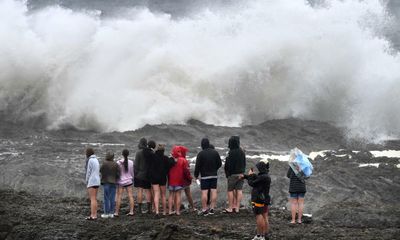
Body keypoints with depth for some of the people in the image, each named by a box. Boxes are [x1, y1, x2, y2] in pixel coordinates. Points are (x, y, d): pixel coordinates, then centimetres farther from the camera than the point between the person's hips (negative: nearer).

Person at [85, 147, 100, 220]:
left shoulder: (90, 160, -13)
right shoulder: (96, 160, 14)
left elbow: (88, 172, -13)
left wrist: (87, 182, -6)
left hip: (91, 182, -9)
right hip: (97, 181, 9)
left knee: (93, 199, -8)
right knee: (94, 199, 11)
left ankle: (93, 216, -8)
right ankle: (95, 214, 12)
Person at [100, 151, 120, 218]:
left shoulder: (104, 163, -12)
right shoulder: (116, 164, -2)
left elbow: (101, 171, -7)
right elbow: (118, 173, -1)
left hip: (106, 182, -3)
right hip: (113, 183, 3)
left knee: (106, 198, 1)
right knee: (112, 198, 8)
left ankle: (106, 213, 2)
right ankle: (111, 213, 11)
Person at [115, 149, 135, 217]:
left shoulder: (119, 162, -10)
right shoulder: (131, 162, -4)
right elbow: (132, 173, 5)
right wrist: (132, 179, 22)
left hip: (121, 181, -2)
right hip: (129, 181, 2)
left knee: (119, 197, 1)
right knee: (130, 196, 4)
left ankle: (117, 212, 1)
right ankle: (131, 211, 2)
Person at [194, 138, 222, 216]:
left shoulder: (201, 154, -10)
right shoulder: (215, 152, 4)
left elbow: (197, 166, -9)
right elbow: (219, 163, 9)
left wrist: (196, 175, 2)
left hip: (204, 176, -4)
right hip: (214, 175, 5)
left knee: (204, 192, -4)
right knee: (213, 191, 6)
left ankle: (204, 209, -5)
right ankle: (212, 208, 6)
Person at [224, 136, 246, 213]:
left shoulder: (231, 153, -18)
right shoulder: (242, 152, 7)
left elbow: (228, 165, -16)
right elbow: (244, 164, 14)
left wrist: (227, 173, -7)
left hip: (232, 174, -7)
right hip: (241, 174, 7)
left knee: (230, 190, 2)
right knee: (239, 190, 7)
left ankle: (230, 208, 3)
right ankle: (237, 207, 10)